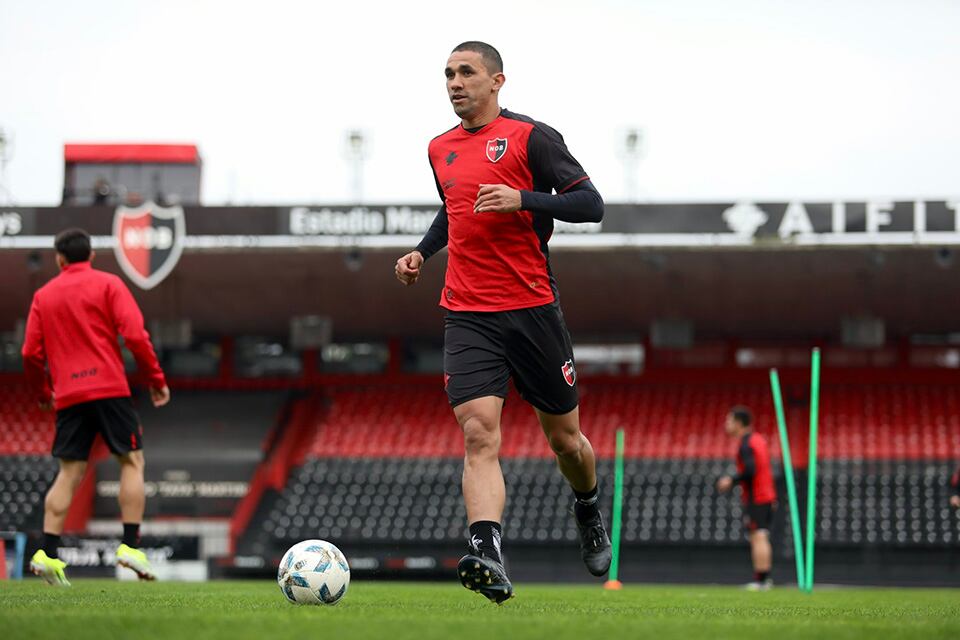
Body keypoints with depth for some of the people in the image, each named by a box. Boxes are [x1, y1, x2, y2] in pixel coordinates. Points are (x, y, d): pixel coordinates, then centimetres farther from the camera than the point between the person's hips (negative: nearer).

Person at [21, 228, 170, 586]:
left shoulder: (44, 295, 12)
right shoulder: (108, 285, 2)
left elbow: (31, 354, 10)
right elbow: (134, 335, -8)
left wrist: (42, 392, 25)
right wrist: (156, 379, 0)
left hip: (68, 396, 4)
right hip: (109, 388, -3)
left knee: (69, 473, 6)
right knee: (132, 461, 4)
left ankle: (47, 553, -5)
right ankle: (130, 546, -7)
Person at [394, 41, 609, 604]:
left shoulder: (531, 137, -4)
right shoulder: (441, 148, 14)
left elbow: (590, 204, -9)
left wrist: (522, 199, -22)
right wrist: (423, 252, 17)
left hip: (533, 310, -3)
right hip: (467, 317, 3)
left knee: (565, 438, 11)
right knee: (479, 435, -17)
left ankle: (589, 511, 42)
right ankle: (488, 558, -31)